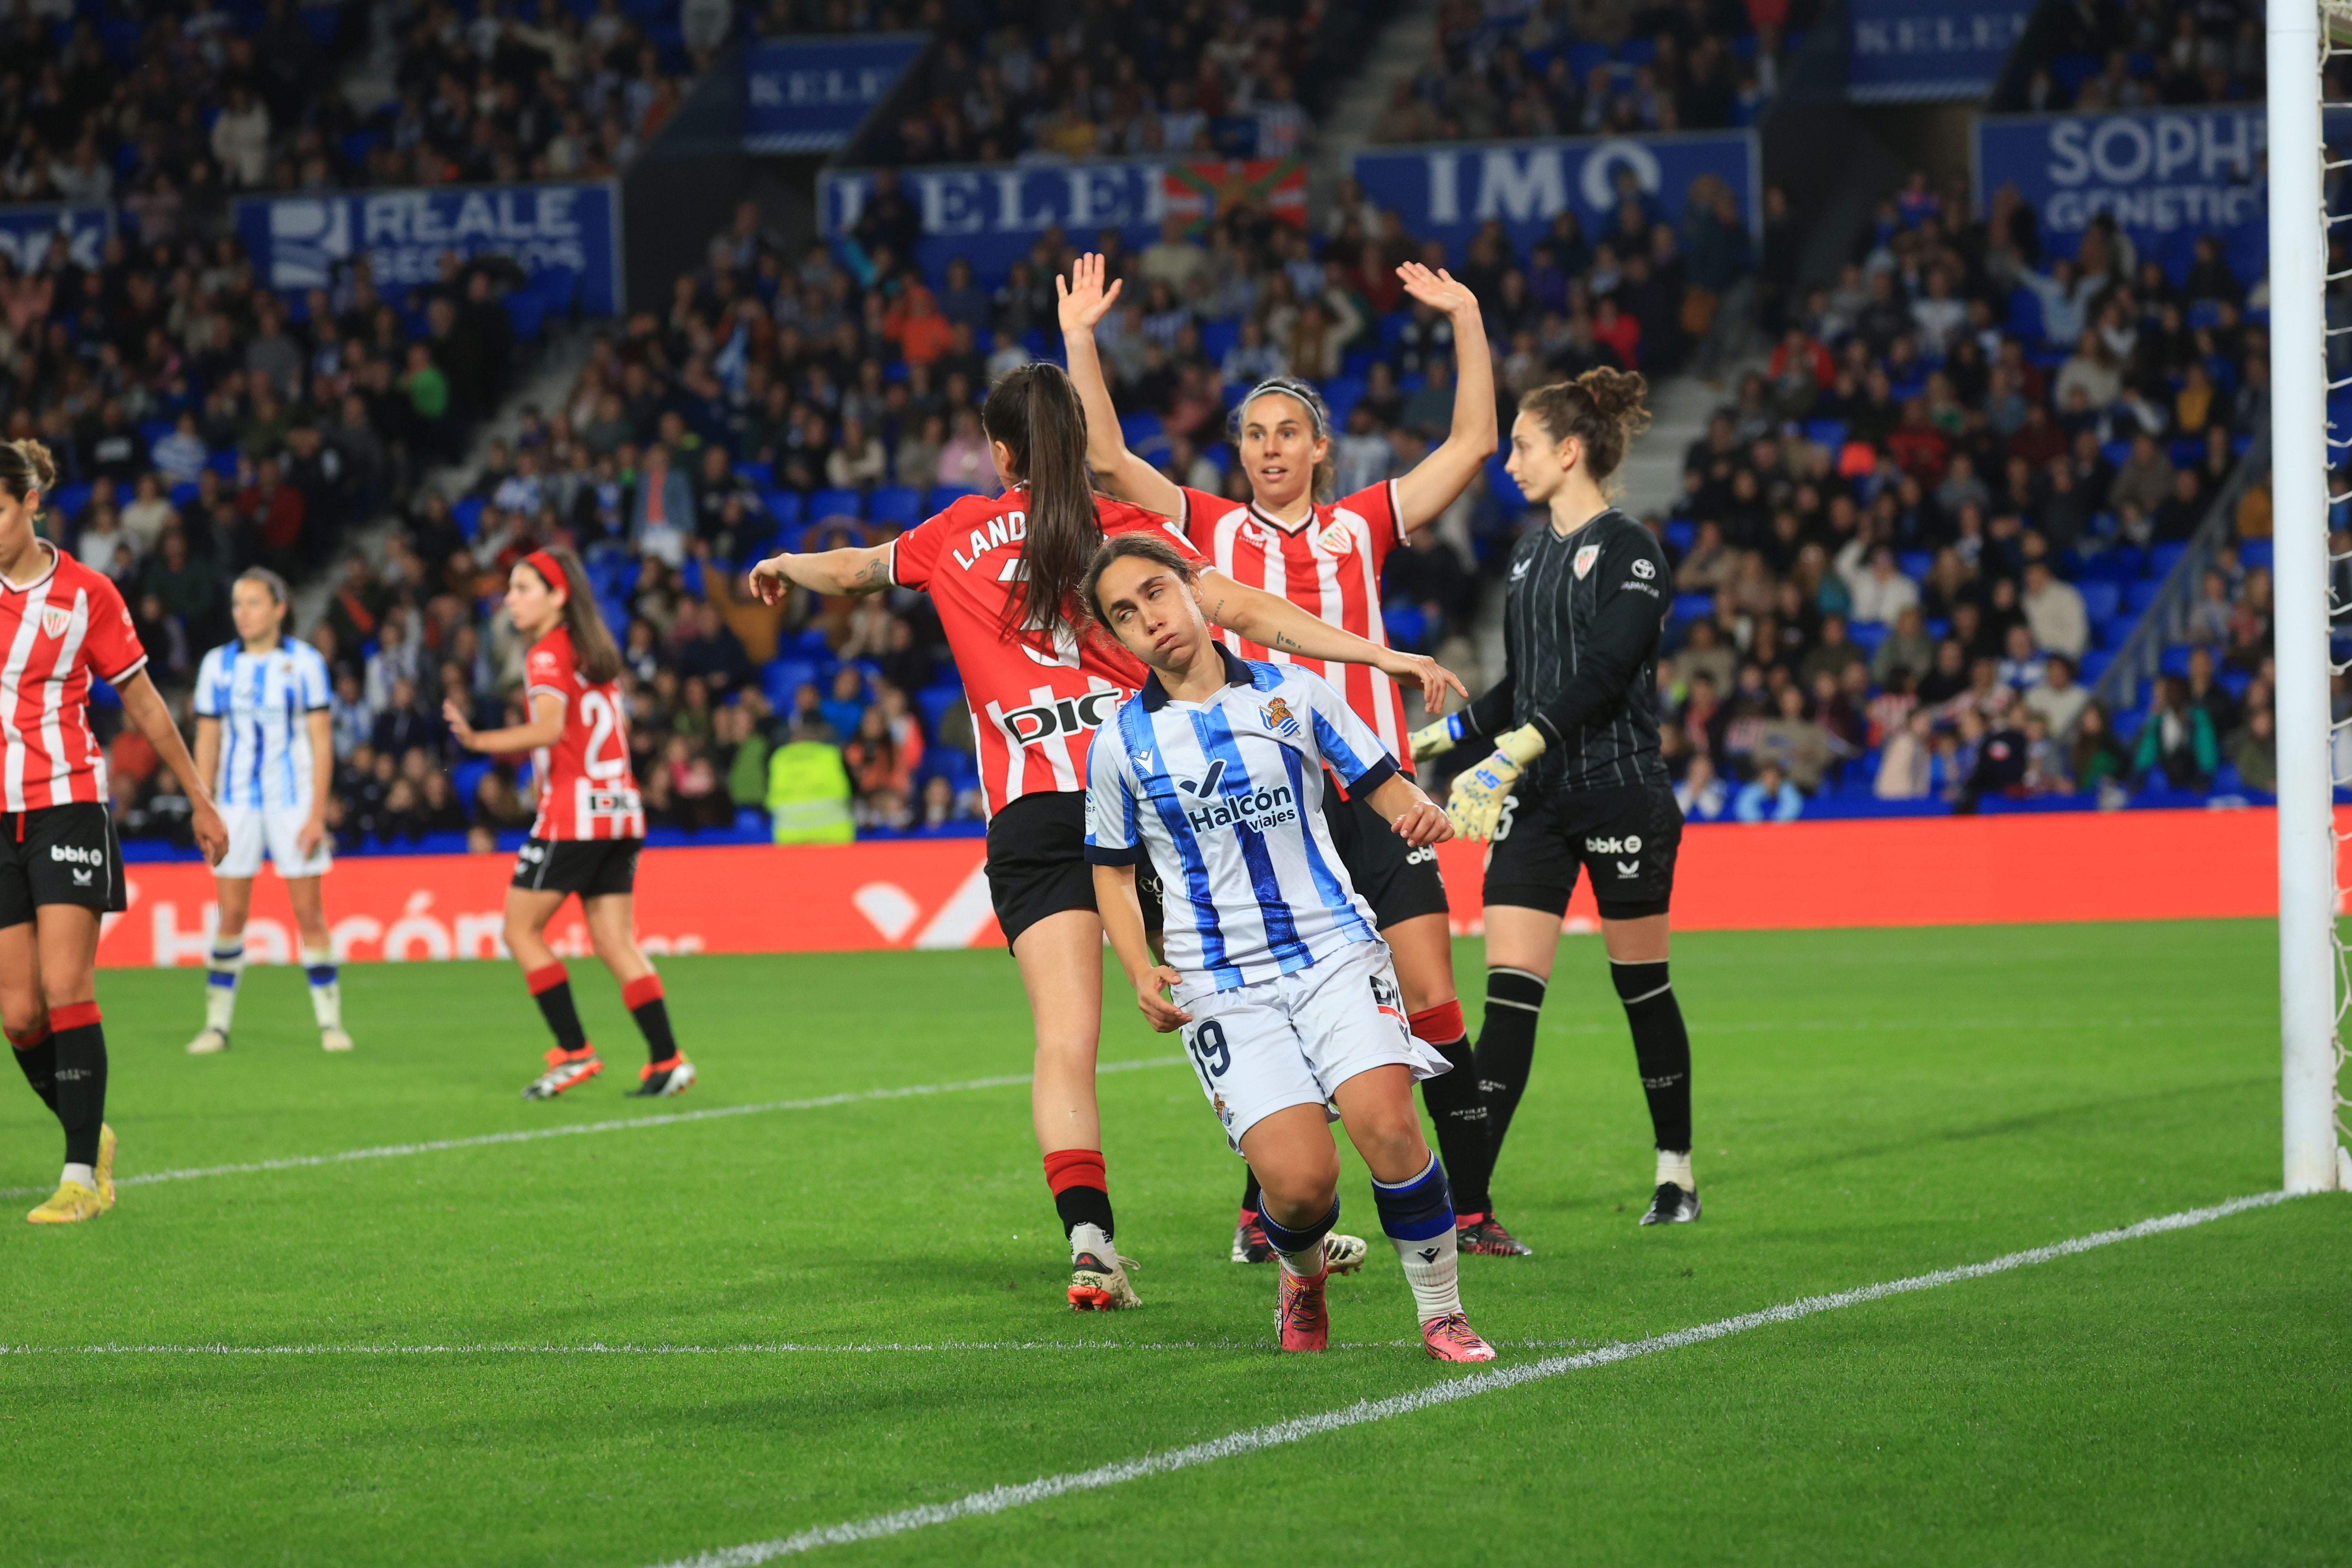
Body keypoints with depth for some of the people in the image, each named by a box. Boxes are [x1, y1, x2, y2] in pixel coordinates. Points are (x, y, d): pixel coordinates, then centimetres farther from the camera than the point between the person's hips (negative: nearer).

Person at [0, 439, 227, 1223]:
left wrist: (199, 800, 13)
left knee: (66, 990, -13)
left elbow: (143, 703, 9)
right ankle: (88, 1136, 22)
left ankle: (83, 1174, -7)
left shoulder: (86, 594, -1)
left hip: (67, 804, -3)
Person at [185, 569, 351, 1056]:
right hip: (238, 800, 2)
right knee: (230, 916, -1)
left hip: (293, 799, -2)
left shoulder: (303, 662, -2)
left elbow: (321, 741, -3)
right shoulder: (218, 664, 6)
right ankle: (217, 1023, 5)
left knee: (309, 914, -3)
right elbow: (207, 741, 9)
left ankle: (330, 1020, 5)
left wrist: (317, 814, -9)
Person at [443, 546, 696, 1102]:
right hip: (620, 810, 8)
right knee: (615, 943, 7)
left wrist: (479, 741, -27)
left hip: (571, 815, -8)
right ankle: (666, 1061, -1)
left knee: (521, 929, 2)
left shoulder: (547, 655, -9)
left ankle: (574, 1052, -4)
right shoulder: (596, 651, 16)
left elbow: (550, 728, -24)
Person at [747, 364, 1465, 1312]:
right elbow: (1240, 613, -3)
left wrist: (782, 568, 52)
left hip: (1031, 818, 0)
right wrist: (1377, 654, -5)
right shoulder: (1128, 532, 8)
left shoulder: (958, 538, 13)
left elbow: (852, 571, 31)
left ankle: (1089, 1237, -26)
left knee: (1065, 1042, -9)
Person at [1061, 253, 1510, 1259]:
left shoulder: (1363, 526, 12)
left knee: (1432, 1005, -4)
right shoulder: (1209, 529, 9)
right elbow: (1106, 458, 0)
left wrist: (1467, 322, 7)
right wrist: (1080, 340, -5)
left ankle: (1468, 1209, 3)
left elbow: (1472, 445, 11)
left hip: (1371, 791, 1)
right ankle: (1261, 1211, 11)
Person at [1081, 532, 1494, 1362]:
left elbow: (1382, 786, 11)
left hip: (1333, 948, 0)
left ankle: (1442, 1315, -5)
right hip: (1221, 983, 0)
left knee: (1387, 1124, -23)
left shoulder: (1293, 694, 5)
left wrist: (1421, 814, -13)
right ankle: (1302, 1278, 19)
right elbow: (1112, 869, 16)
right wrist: (1141, 974, 0)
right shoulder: (1121, 743, 5)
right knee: (1300, 1181, -16)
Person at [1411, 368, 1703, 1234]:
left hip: (1622, 792, -6)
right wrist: (1445, 733, 15)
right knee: (1509, 991, -4)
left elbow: (1601, 675, -20)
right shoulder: (1530, 553, 14)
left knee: (1642, 986, 5)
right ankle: (1468, 1196, -12)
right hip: (1537, 803, 6)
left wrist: (1516, 750, -27)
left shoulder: (1629, 550, -9)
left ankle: (1677, 1175, 21)